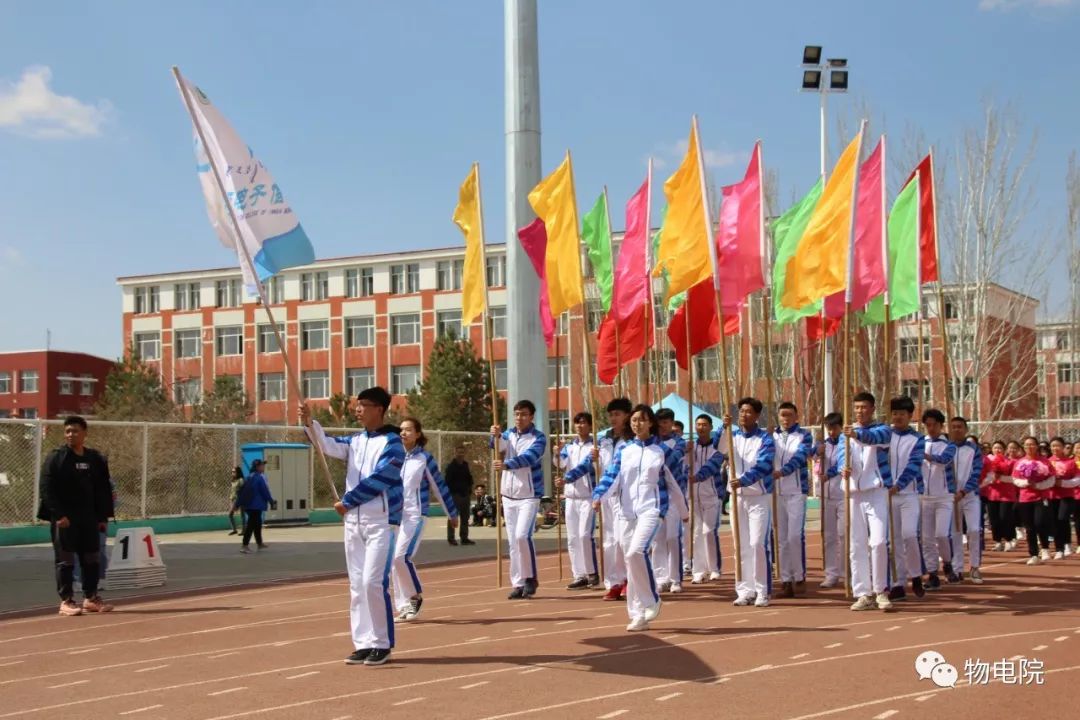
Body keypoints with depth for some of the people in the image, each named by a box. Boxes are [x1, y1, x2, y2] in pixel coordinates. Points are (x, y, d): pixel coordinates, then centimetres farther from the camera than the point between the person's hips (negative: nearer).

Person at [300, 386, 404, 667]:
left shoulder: (392, 443, -7)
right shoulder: (355, 441, 14)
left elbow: (377, 480, -15)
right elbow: (329, 446, -2)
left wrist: (346, 501, -8)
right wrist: (309, 423, -18)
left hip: (380, 522, -7)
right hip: (353, 521, 7)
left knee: (373, 582, -12)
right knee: (356, 584, 7)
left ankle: (382, 644, -1)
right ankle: (363, 643, 13)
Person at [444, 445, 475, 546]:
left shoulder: (466, 465, 13)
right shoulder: (451, 466, -7)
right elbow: (448, 481, -12)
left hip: (465, 494, 7)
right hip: (455, 494, -7)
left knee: (465, 517, 9)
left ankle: (464, 538, 15)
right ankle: (451, 538, 0)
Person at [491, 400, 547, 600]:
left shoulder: (539, 438, -7)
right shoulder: (509, 435, 9)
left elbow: (528, 457, -24)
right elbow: (498, 446, -11)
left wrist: (506, 465, -40)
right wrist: (496, 435, -34)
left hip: (529, 495, -5)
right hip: (508, 495, 5)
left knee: (522, 535, -18)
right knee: (513, 541, 6)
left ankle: (531, 578, -3)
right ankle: (518, 584, 12)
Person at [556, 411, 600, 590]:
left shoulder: (594, 446, -5)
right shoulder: (569, 446, 12)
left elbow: (585, 466, -19)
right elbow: (561, 465, -2)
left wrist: (566, 479, -32)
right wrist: (558, 453, -24)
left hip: (588, 496, -6)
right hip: (571, 497, 6)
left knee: (585, 535, -12)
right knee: (572, 538, 5)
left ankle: (592, 573, 0)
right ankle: (579, 576, 12)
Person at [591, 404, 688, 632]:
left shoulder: (662, 450, 3)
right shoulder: (623, 451, 9)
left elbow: (675, 481, 10)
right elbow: (611, 475, -3)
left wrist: (683, 511, 17)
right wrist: (598, 496, -21)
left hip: (652, 509, -4)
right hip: (627, 511, 4)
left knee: (636, 552, -25)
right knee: (630, 559, 5)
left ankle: (651, 600, -6)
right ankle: (638, 615, 13)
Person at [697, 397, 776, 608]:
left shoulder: (765, 439, -4)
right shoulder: (732, 436, 9)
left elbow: (762, 466, -17)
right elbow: (719, 454, -9)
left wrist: (743, 480, -33)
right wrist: (724, 427, -25)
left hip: (759, 497, -4)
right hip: (737, 497, 4)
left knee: (758, 543, -10)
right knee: (741, 546, 6)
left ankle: (762, 592, -3)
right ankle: (745, 591, 11)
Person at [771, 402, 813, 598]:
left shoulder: (804, 435, 2)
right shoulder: (772, 436, 14)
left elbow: (800, 456, -14)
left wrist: (782, 472, -31)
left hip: (796, 491, -3)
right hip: (776, 492, 4)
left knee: (796, 535, -10)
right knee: (782, 538, 4)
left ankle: (800, 578, 2)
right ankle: (786, 580, 9)